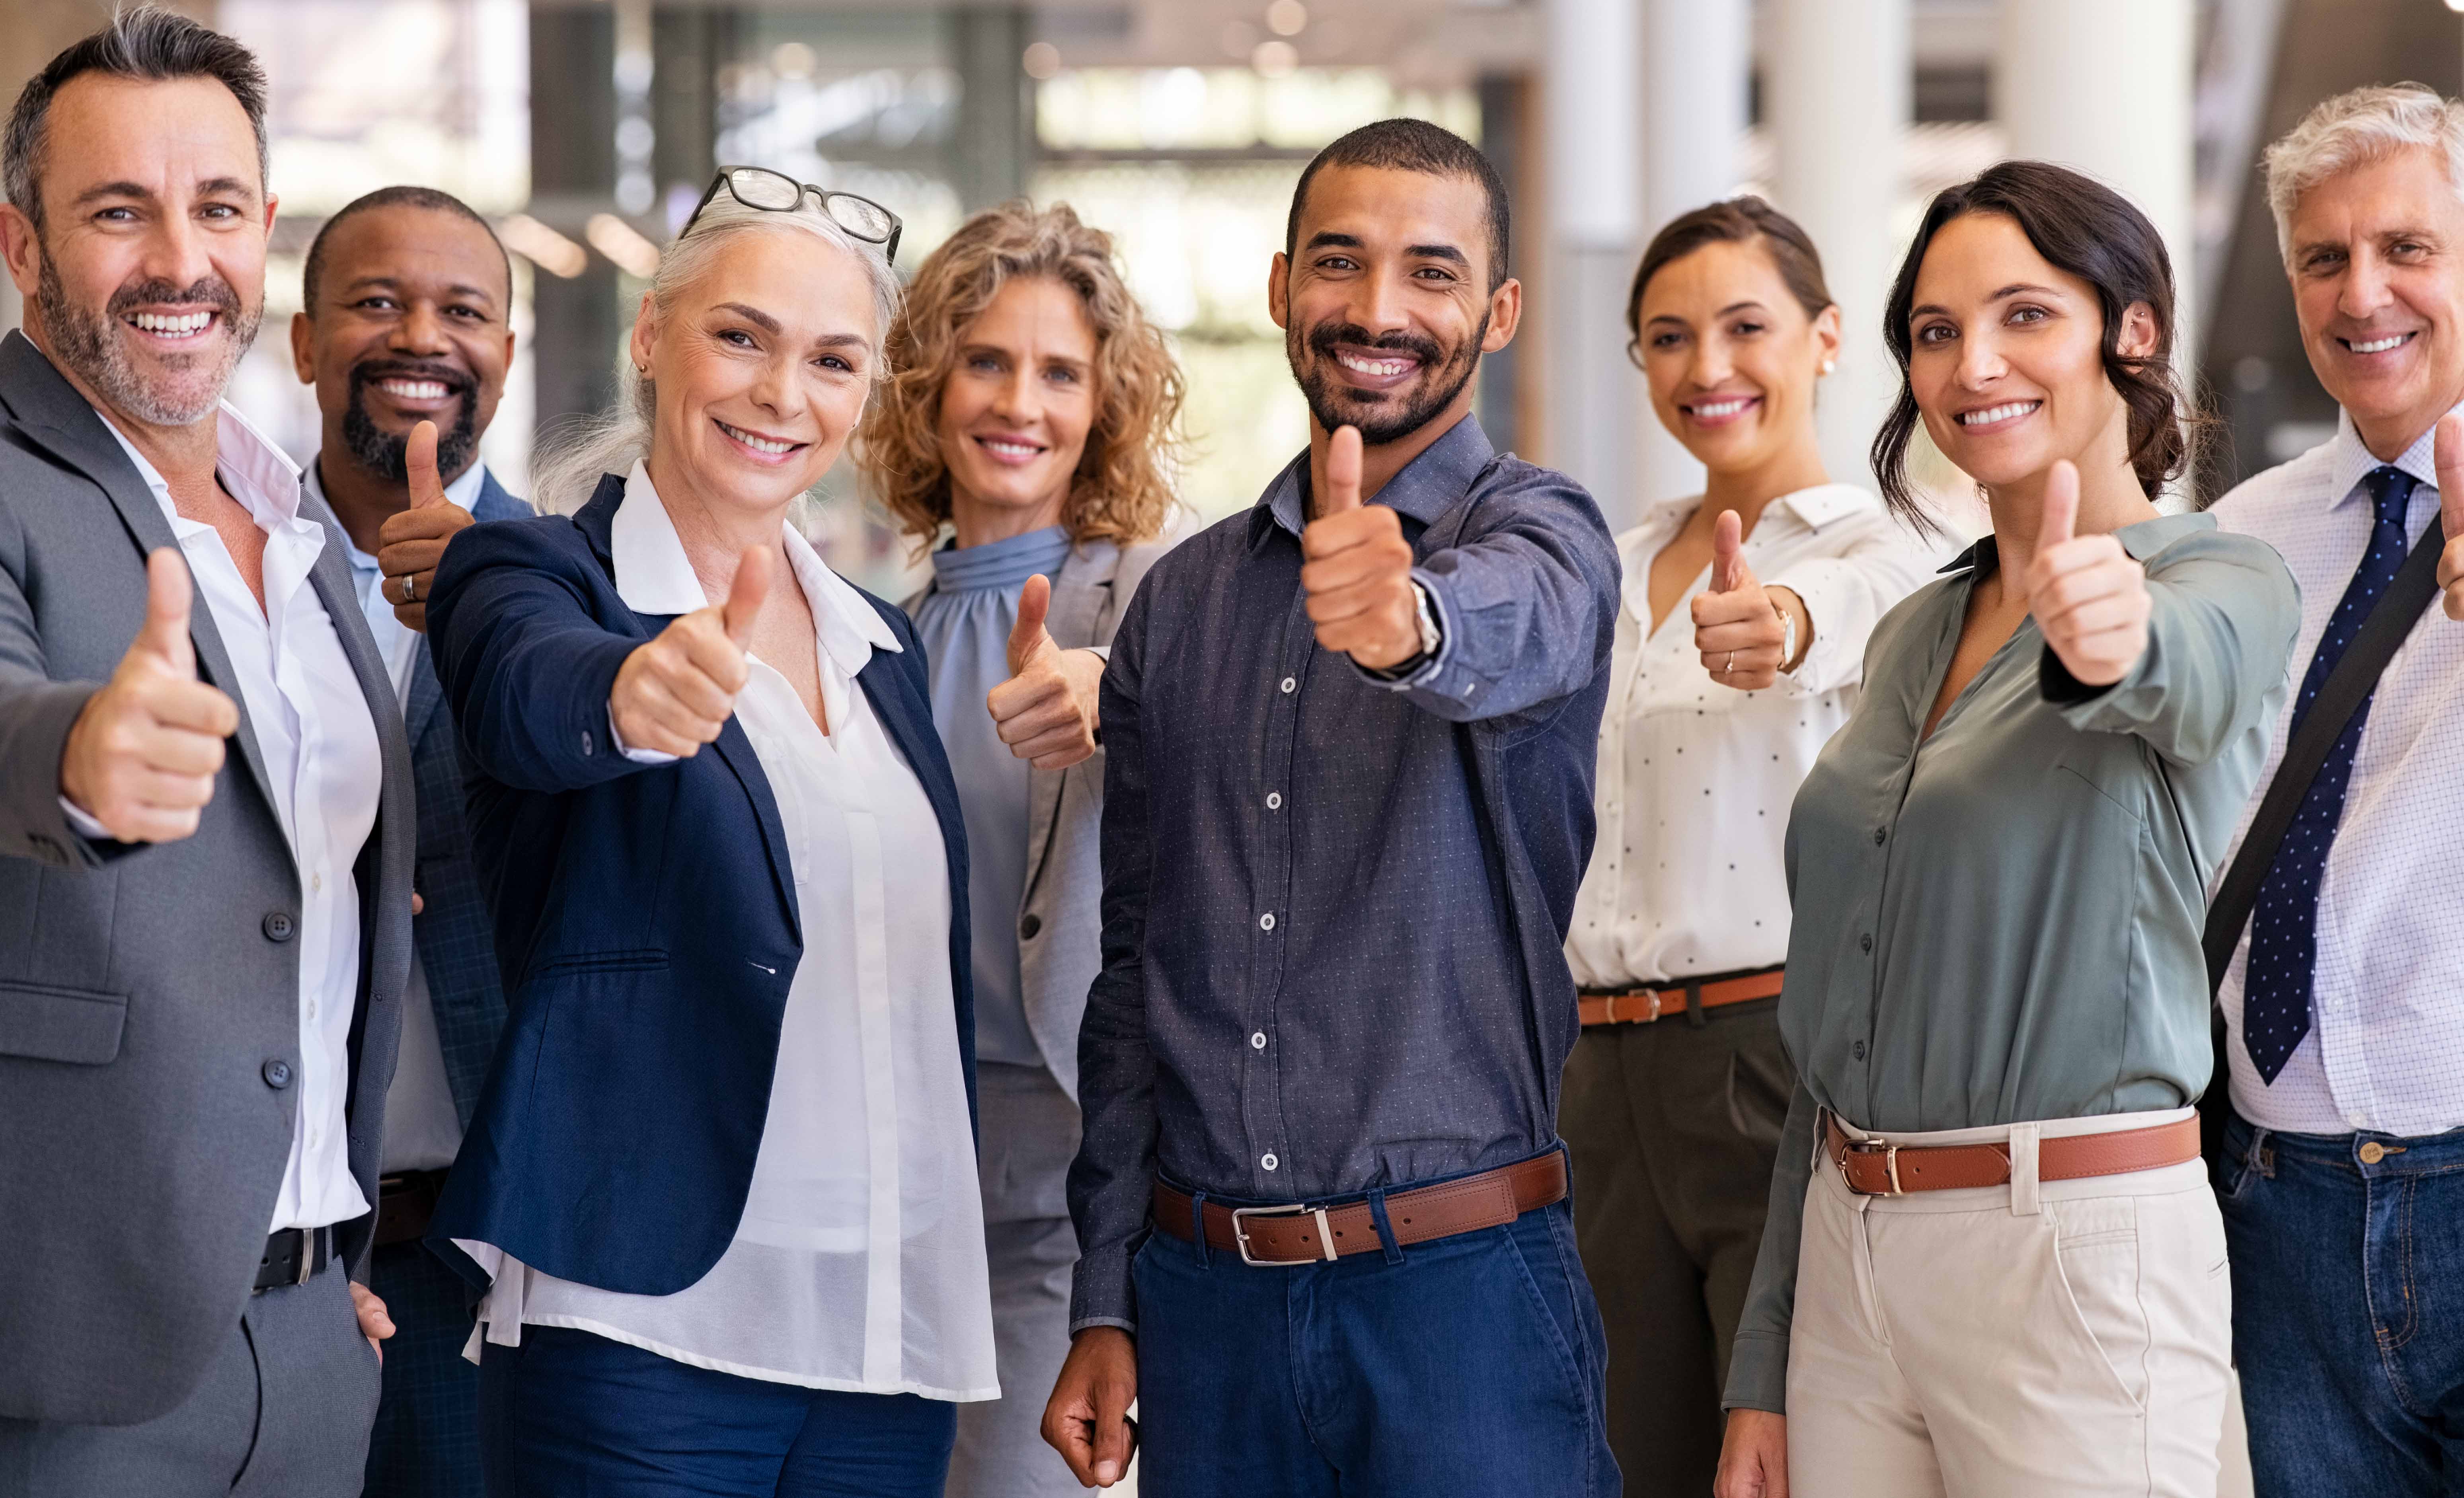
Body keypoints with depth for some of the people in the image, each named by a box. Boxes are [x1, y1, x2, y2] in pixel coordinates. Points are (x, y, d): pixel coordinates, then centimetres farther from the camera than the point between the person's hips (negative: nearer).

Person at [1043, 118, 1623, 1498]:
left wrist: (1407, 620, -52)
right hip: (1205, 1290, 4)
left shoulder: (1538, 531, -2)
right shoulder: (1182, 600, 11)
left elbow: (1517, 628, -29)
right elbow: (1135, 971, 14)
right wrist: (1106, 1302, 10)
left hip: (1458, 1281, -4)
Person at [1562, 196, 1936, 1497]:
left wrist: (1778, 626, -52)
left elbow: (1835, 616, -31)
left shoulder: (1876, 554, -7)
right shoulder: (1623, 567, 16)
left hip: (1784, 1059, -7)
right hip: (1620, 1079, 7)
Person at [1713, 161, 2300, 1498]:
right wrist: (1762, 1370, 13)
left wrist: (2113, 638, -55)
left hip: (2078, 1259, -6)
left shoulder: (2224, 584, -5)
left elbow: (2193, 666, -31)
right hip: (1851, 1253, 6)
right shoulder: (1915, 633, 14)